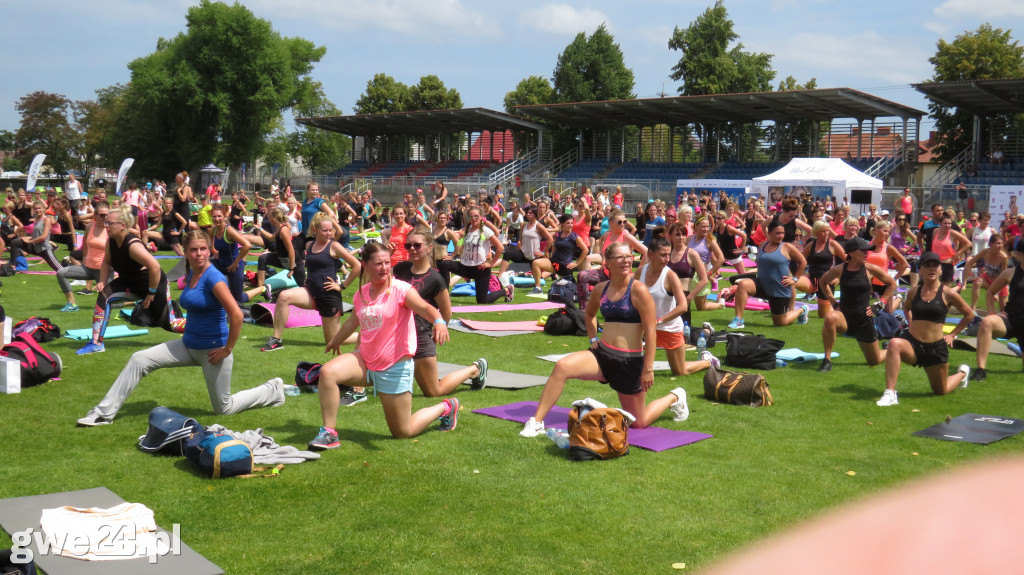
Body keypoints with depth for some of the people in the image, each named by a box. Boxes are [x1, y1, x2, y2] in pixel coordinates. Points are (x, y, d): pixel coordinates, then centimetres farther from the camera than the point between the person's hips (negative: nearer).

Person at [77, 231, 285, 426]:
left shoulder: (213, 278, -21)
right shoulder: (190, 274, 5)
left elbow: (237, 316, -27)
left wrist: (227, 350, -20)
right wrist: (189, 332, 17)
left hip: (213, 350, -7)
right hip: (188, 345, 8)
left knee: (223, 408, 7)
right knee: (139, 360, -3)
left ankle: (273, 390, 28)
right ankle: (104, 413, 5)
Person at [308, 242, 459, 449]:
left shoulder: (401, 290, -14)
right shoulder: (361, 294, 3)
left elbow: (424, 307, -32)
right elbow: (354, 320, 24)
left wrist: (439, 321, -55)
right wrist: (336, 340, 42)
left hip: (396, 366, -5)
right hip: (365, 360, 5)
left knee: (403, 432, 2)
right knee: (327, 372, -22)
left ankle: (446, 407, 29)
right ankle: (328, 433, -12)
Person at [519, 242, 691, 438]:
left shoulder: (638, 290, -12)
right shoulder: (601, 289, 4)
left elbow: (650, 331, -13)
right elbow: (590, 313, 27)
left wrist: (648, 369, -15)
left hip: (630, 361, -4)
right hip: (602, 355, 4)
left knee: (638, 423, 9)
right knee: (562, 367, -24)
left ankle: (674, 398, 38)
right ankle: (536, 423, -18)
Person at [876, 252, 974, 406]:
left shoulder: (947, 294, -6)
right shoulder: (914, 292, 1)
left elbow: (969, 314, 9)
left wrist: (953, 334, 7)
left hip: (936, 347, -1)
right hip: (912, 343, 1)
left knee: (941, 391, 14)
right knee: (894, 344, -36)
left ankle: (962, 373, 49)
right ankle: (890, 394, -36)